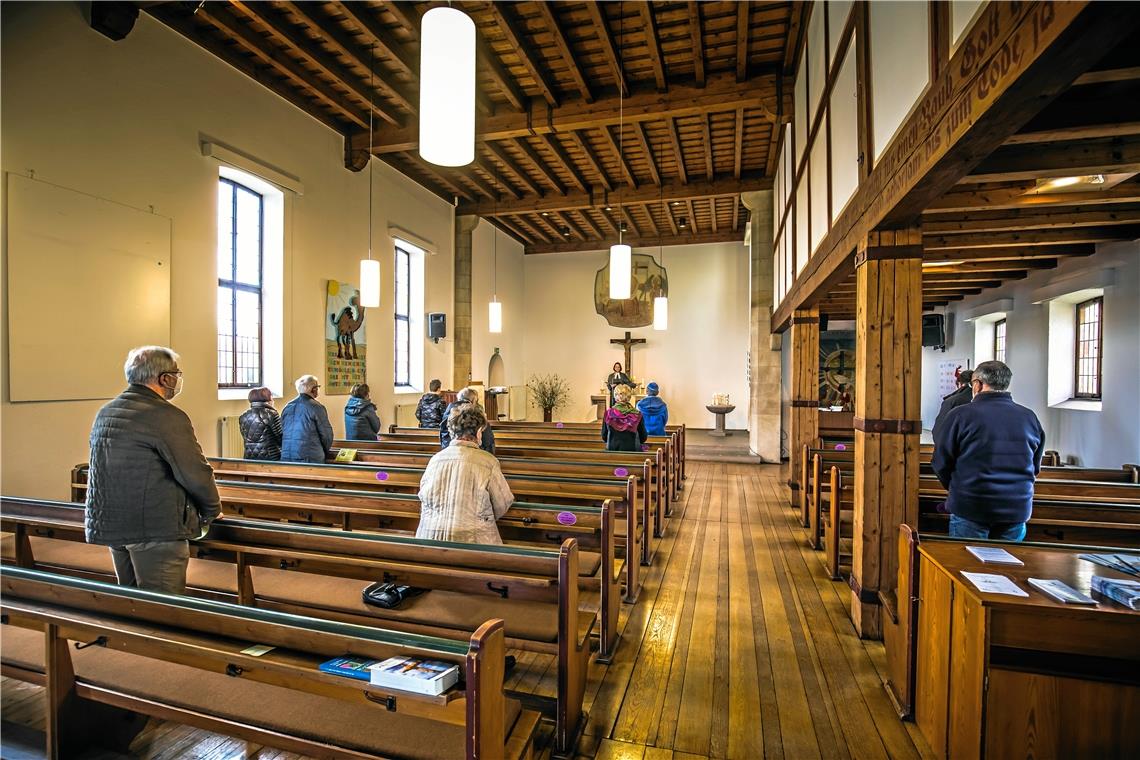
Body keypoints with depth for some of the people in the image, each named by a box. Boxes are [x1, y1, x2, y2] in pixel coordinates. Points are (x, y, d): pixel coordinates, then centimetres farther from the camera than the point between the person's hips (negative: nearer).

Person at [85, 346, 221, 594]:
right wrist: (211, 513, 0)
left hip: (109, 526, 9)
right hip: (156, 530, -9)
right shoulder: (168, 416, -18)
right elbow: (196, 474, -17)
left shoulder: (104, 414, 10)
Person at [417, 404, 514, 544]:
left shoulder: (435, 459, 3)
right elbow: (502, 506, 1)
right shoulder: (488, 462, -8)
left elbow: (423, 499, 14)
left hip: (430, 537, 4)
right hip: (472, 540, -4)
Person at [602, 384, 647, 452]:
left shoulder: (608, 413, -6)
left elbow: (604, 437, 5)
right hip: (632, 450, -1)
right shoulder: (637, 415, -7)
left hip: (612, 449, 1)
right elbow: (643, 438, 3)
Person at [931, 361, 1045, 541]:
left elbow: (941, 463, -9)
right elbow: (1035, 467, 13)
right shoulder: (1030, 417, 2)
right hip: (1018, 510, 4)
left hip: (970, 508, -4)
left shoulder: (960, 415, -13)